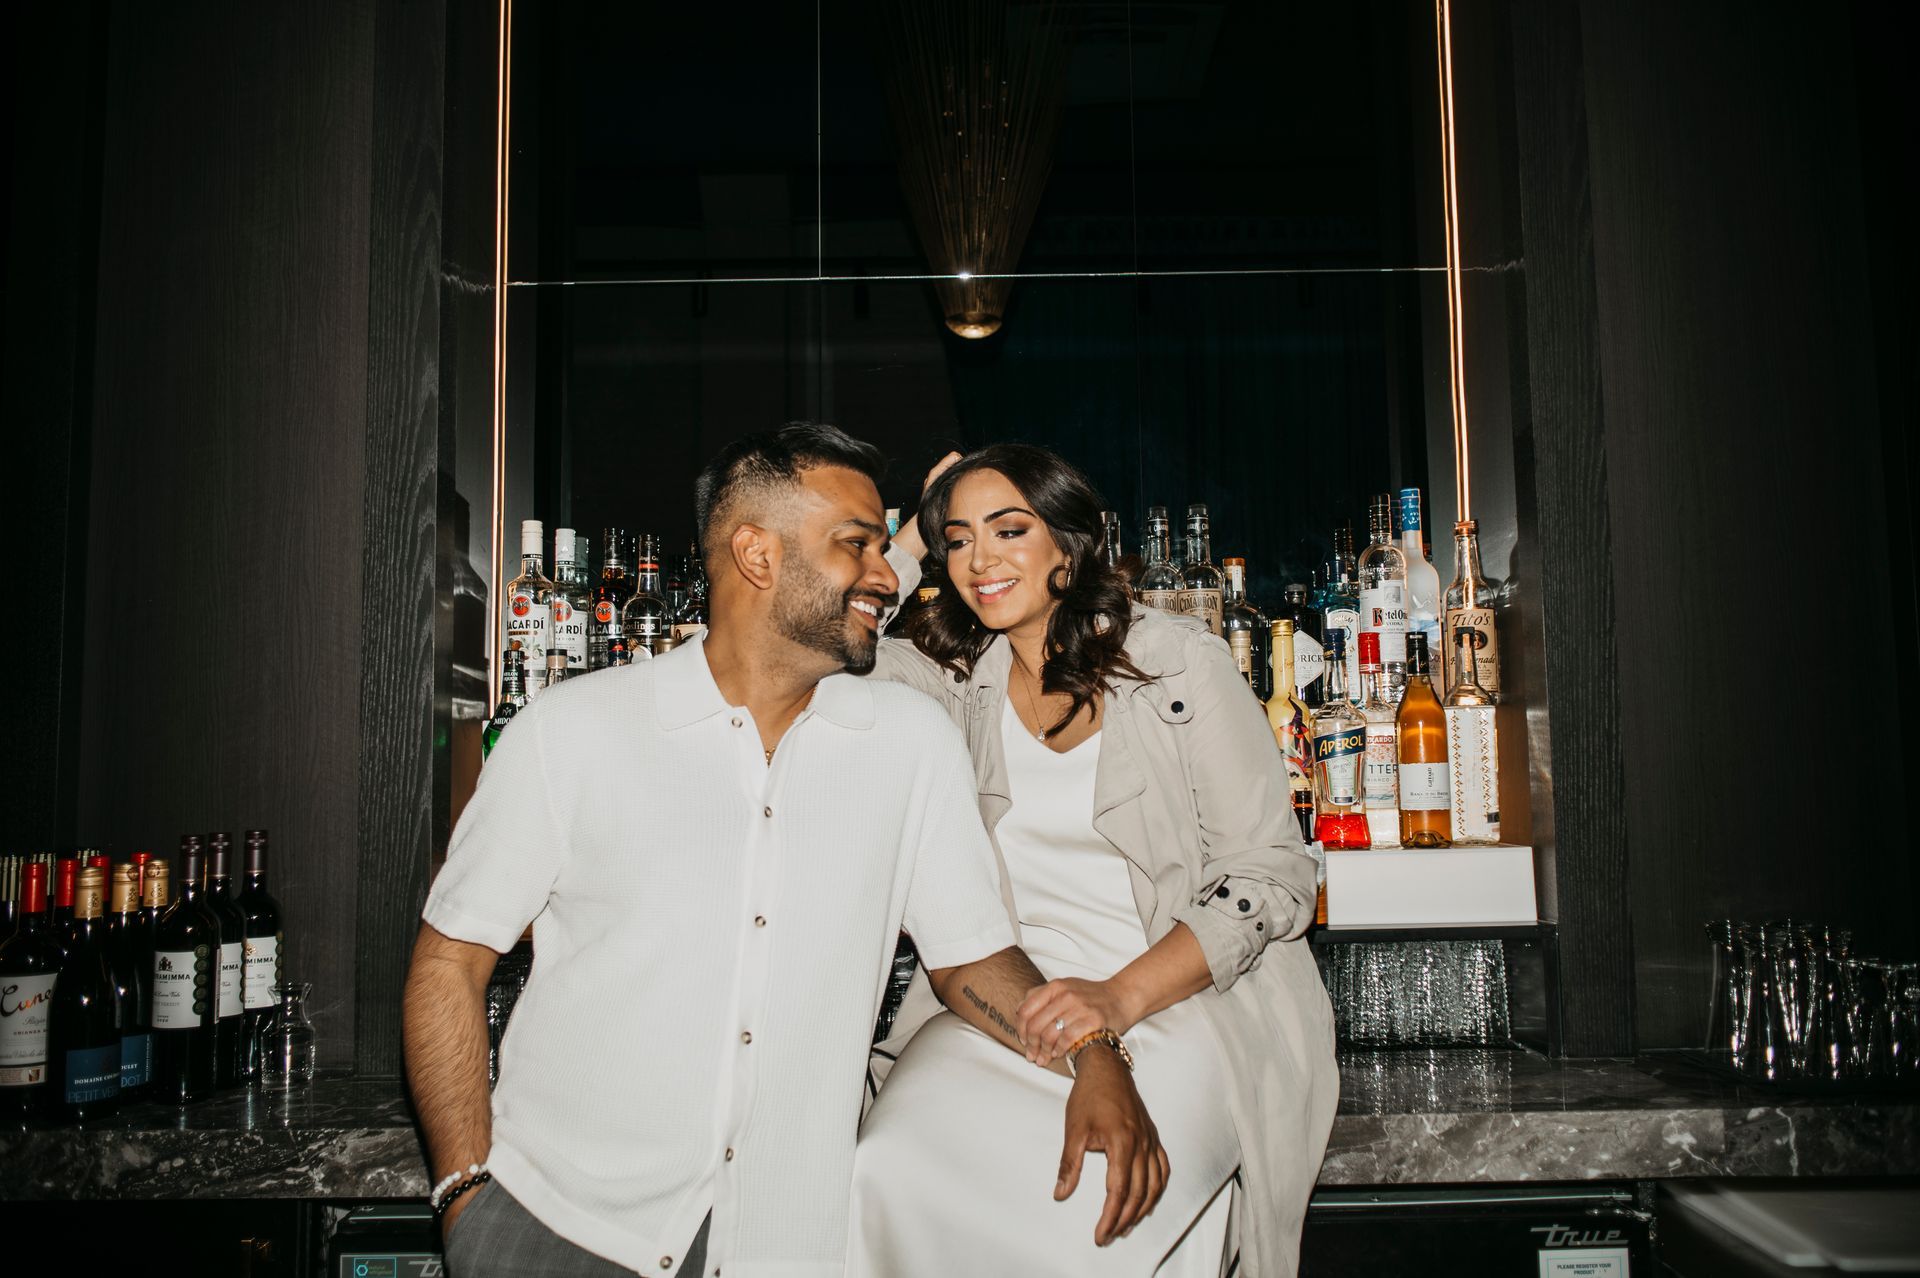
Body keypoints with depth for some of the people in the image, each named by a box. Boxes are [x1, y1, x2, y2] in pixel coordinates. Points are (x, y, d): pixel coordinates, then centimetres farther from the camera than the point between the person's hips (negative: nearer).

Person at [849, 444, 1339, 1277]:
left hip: (1183, 999, -3)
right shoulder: (959, 679, 10)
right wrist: (912, 540, 8)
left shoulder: (1179, 663, -1)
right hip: (1007, 1003, 3)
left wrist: (1122, 997, -18)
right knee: (887, 1177, -27)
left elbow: (1272, 876, -5)